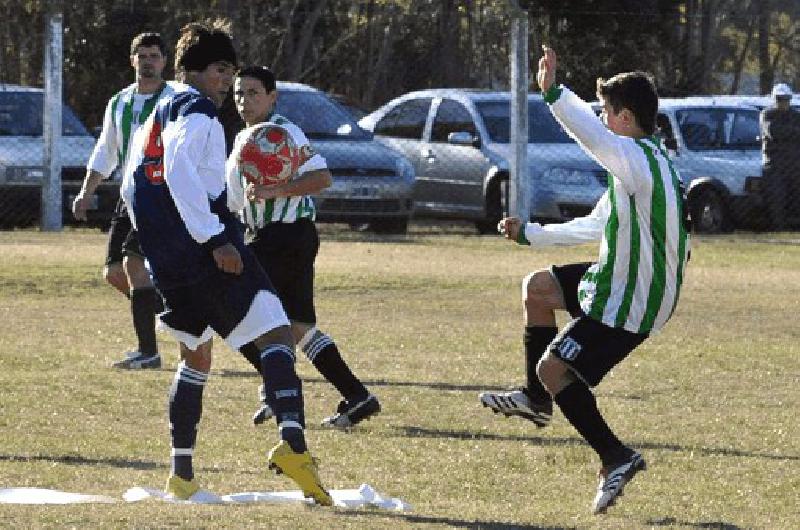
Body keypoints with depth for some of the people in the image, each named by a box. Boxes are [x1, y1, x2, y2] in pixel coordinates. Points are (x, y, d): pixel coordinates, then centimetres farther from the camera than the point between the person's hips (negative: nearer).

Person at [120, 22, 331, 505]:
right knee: (276, 334, -15)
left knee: (196, 355, 23)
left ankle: (182, 475, 19)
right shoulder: (196, 112, -5)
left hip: (166, 262, 9)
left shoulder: (157, 117, 23)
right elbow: (179, 171, -21)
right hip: (206, 251, -9)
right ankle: (292, 443, -37)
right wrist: (216, 239, -24)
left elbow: (132, 188, 27)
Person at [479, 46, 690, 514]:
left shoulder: (638, 159, -20)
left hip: (629, 304, -10)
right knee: (538, 287, 23)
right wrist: (530, 234, 29)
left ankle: (616, 458, -7)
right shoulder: (648, 161, 13)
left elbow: (593, 135, -43)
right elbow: (595, 226, 23)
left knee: (552, 369, -10)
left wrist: (553, 93, -52)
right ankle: (538, 400, 32)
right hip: (616, 282, 10)